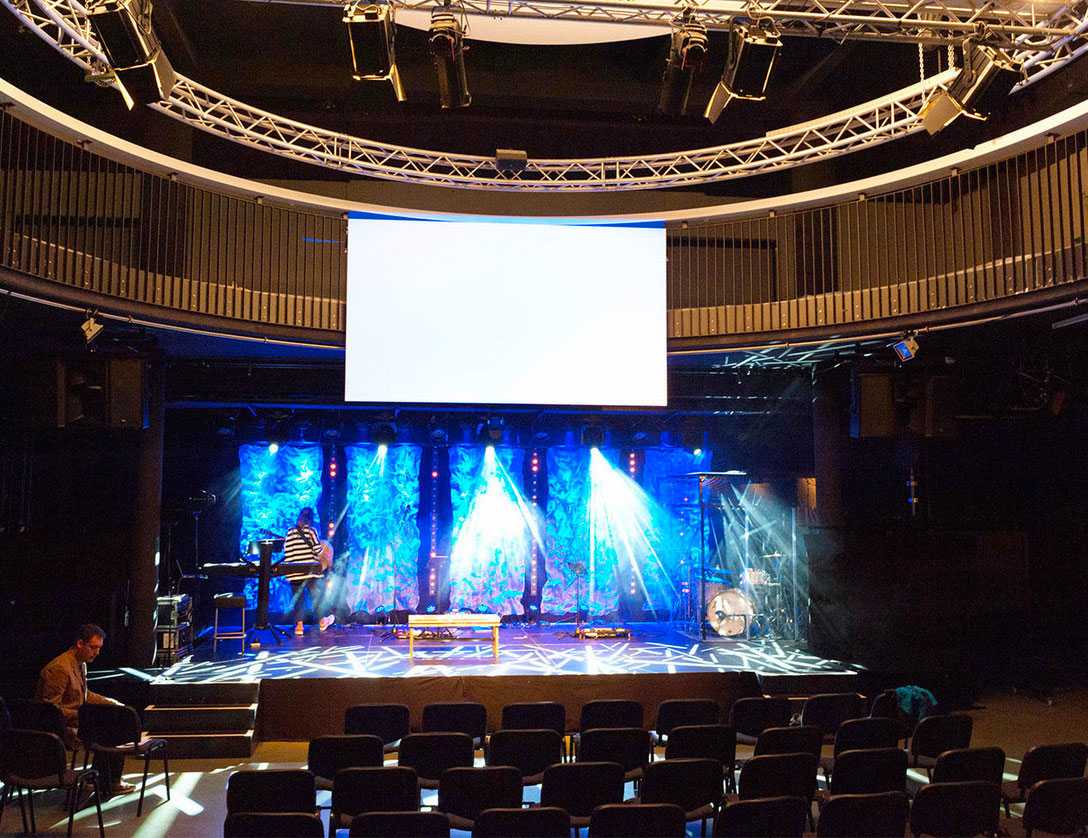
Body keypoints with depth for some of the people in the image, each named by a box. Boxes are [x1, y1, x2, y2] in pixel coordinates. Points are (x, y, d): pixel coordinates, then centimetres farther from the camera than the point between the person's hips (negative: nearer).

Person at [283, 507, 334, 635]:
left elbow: (286, 554, 3)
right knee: (317, 596, 13)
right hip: (310, 571, -2)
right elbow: (317, 549, -10)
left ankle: (299, 626, 7)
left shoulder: (289, 533, 5)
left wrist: (288, 570, 14)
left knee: (298, 599, 9)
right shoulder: (311, 531, -5)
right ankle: (321, 622, 25)